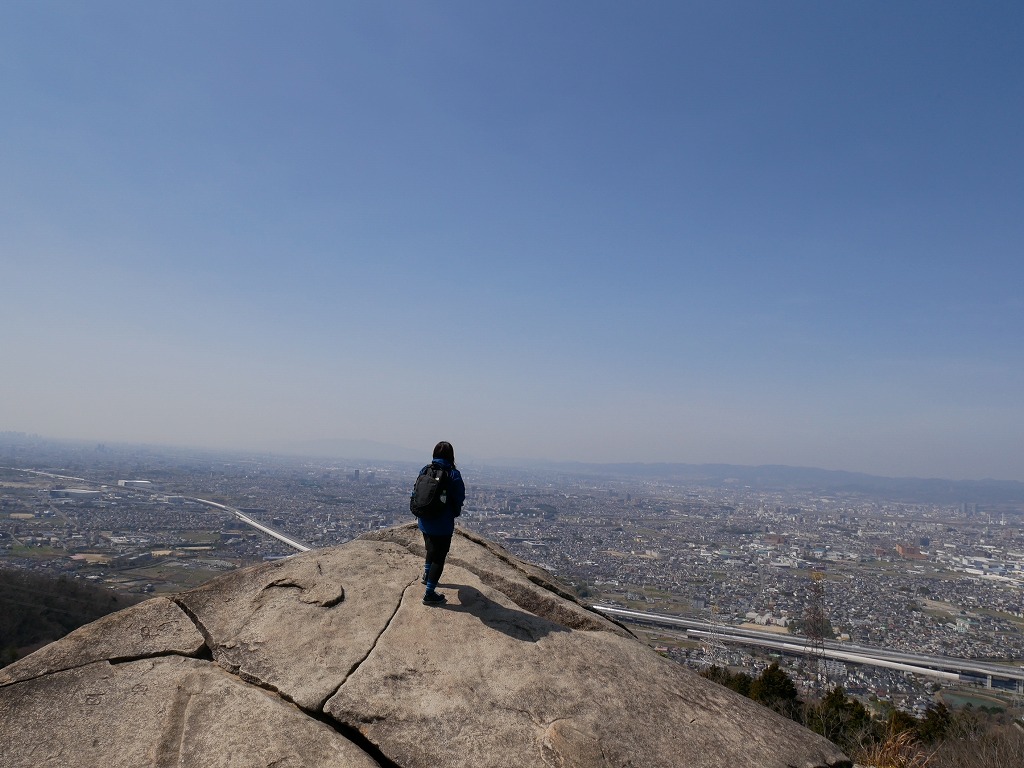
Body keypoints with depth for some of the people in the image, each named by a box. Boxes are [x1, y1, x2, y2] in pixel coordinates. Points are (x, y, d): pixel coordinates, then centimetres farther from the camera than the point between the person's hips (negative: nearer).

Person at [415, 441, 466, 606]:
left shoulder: (424, 470, -3)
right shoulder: (453, 474, -17)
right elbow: (459, 498, -11)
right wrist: (455, 512, 9)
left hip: (425, 522, 6)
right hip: (443, 524, -6)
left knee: (432, 549, 29)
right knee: (439, 556, 5)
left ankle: (427, 576, 48)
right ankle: (429, 593, 6)